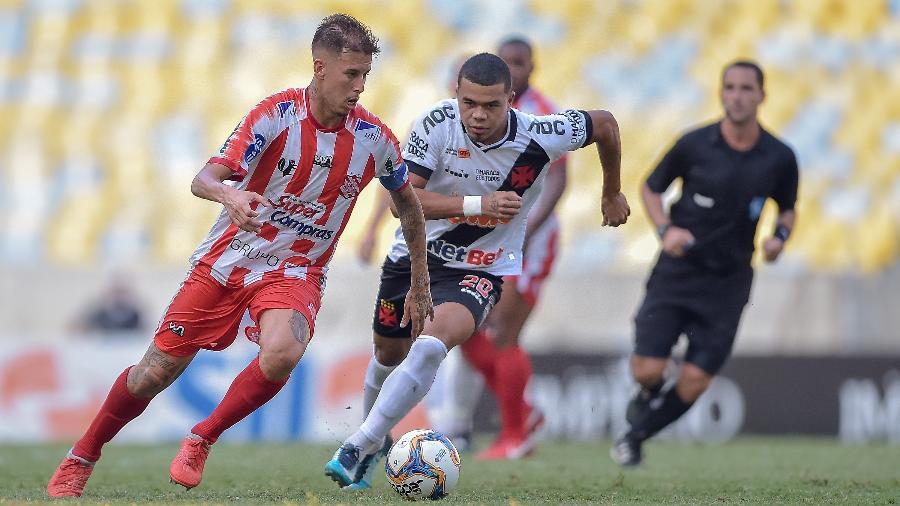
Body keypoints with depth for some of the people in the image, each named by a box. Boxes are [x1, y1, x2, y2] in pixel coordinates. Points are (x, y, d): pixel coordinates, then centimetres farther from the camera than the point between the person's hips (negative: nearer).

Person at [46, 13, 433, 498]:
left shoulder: (374, 137, -7)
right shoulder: (277, 113, -15)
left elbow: (410, 205, 12)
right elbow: (204, 179, -21)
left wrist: (419, 285, 15)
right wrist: (229, 194, -45)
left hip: (296, 270, 1)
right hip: (229, 258, -1)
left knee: (282, 353, -32)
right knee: (156, 371, 1)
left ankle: (200, 441, -8)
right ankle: (81, 458, 26)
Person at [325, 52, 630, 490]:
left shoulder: (541, 137, -21)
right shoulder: (436, 123, -21)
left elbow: (605, 123, -1)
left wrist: (612, 194, 13)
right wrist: (478, 203, -37)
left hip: (482, 269, -2)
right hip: (414, 255, 2)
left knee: (432, 344, -29)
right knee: (389, 354, 18)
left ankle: (359, 447, -25)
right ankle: (377, 442, 48)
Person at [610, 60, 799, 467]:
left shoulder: (780, 158, -3)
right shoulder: (693, 145, -7)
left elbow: (788, 208, 15)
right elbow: (651, 188, 8)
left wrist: (779, 236, -6)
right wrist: (665, 229, -10)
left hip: (729, 281, 1)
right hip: (677, 270, -1)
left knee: (695, 383, -6)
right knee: (648, 369, -12)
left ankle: (637, 434, 19)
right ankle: (648, 397, 26)